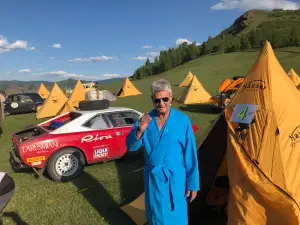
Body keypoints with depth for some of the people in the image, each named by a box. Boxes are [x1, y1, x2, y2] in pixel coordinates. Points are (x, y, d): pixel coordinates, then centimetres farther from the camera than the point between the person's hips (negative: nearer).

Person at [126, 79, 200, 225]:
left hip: (175, 178, -2)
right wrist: (139, 131, -27)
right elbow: (131, 147, -7)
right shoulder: (146, 119, -4)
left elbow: (190, 154, -8)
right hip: (153, 177, 3)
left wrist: (192, 184, -4)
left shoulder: (182, 120, -12)